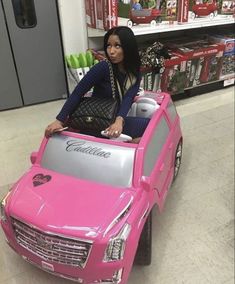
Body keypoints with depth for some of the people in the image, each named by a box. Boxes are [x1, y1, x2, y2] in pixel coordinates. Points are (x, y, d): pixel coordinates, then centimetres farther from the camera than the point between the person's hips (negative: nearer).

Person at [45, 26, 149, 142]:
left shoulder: (135, 73, -3)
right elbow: (78, 93, -18)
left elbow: (128, 99, -19)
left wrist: (119, 121, -40)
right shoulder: (103, 67, -17)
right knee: (149, 125, -16)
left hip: (116, 118, 6)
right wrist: (59, 120, -26)